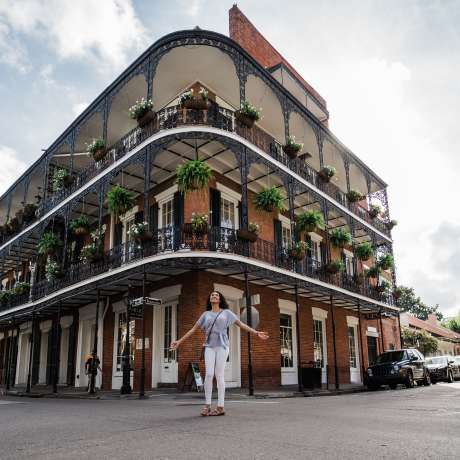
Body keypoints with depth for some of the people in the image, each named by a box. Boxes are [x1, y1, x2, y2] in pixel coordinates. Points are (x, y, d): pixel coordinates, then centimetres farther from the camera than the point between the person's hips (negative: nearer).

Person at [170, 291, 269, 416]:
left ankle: (220, 407, 0)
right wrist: (180, 341, 12)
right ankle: (207, 405, -2)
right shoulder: (206, 314, 15)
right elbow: (194, 329, 16)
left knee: (219, 375, -4)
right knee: (209, 374, -9)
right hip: (209, 346, 2)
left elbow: (241, 324, 7)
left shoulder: (226, 312, 10)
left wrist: (256, 333, -2)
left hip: (222, 346, -2)